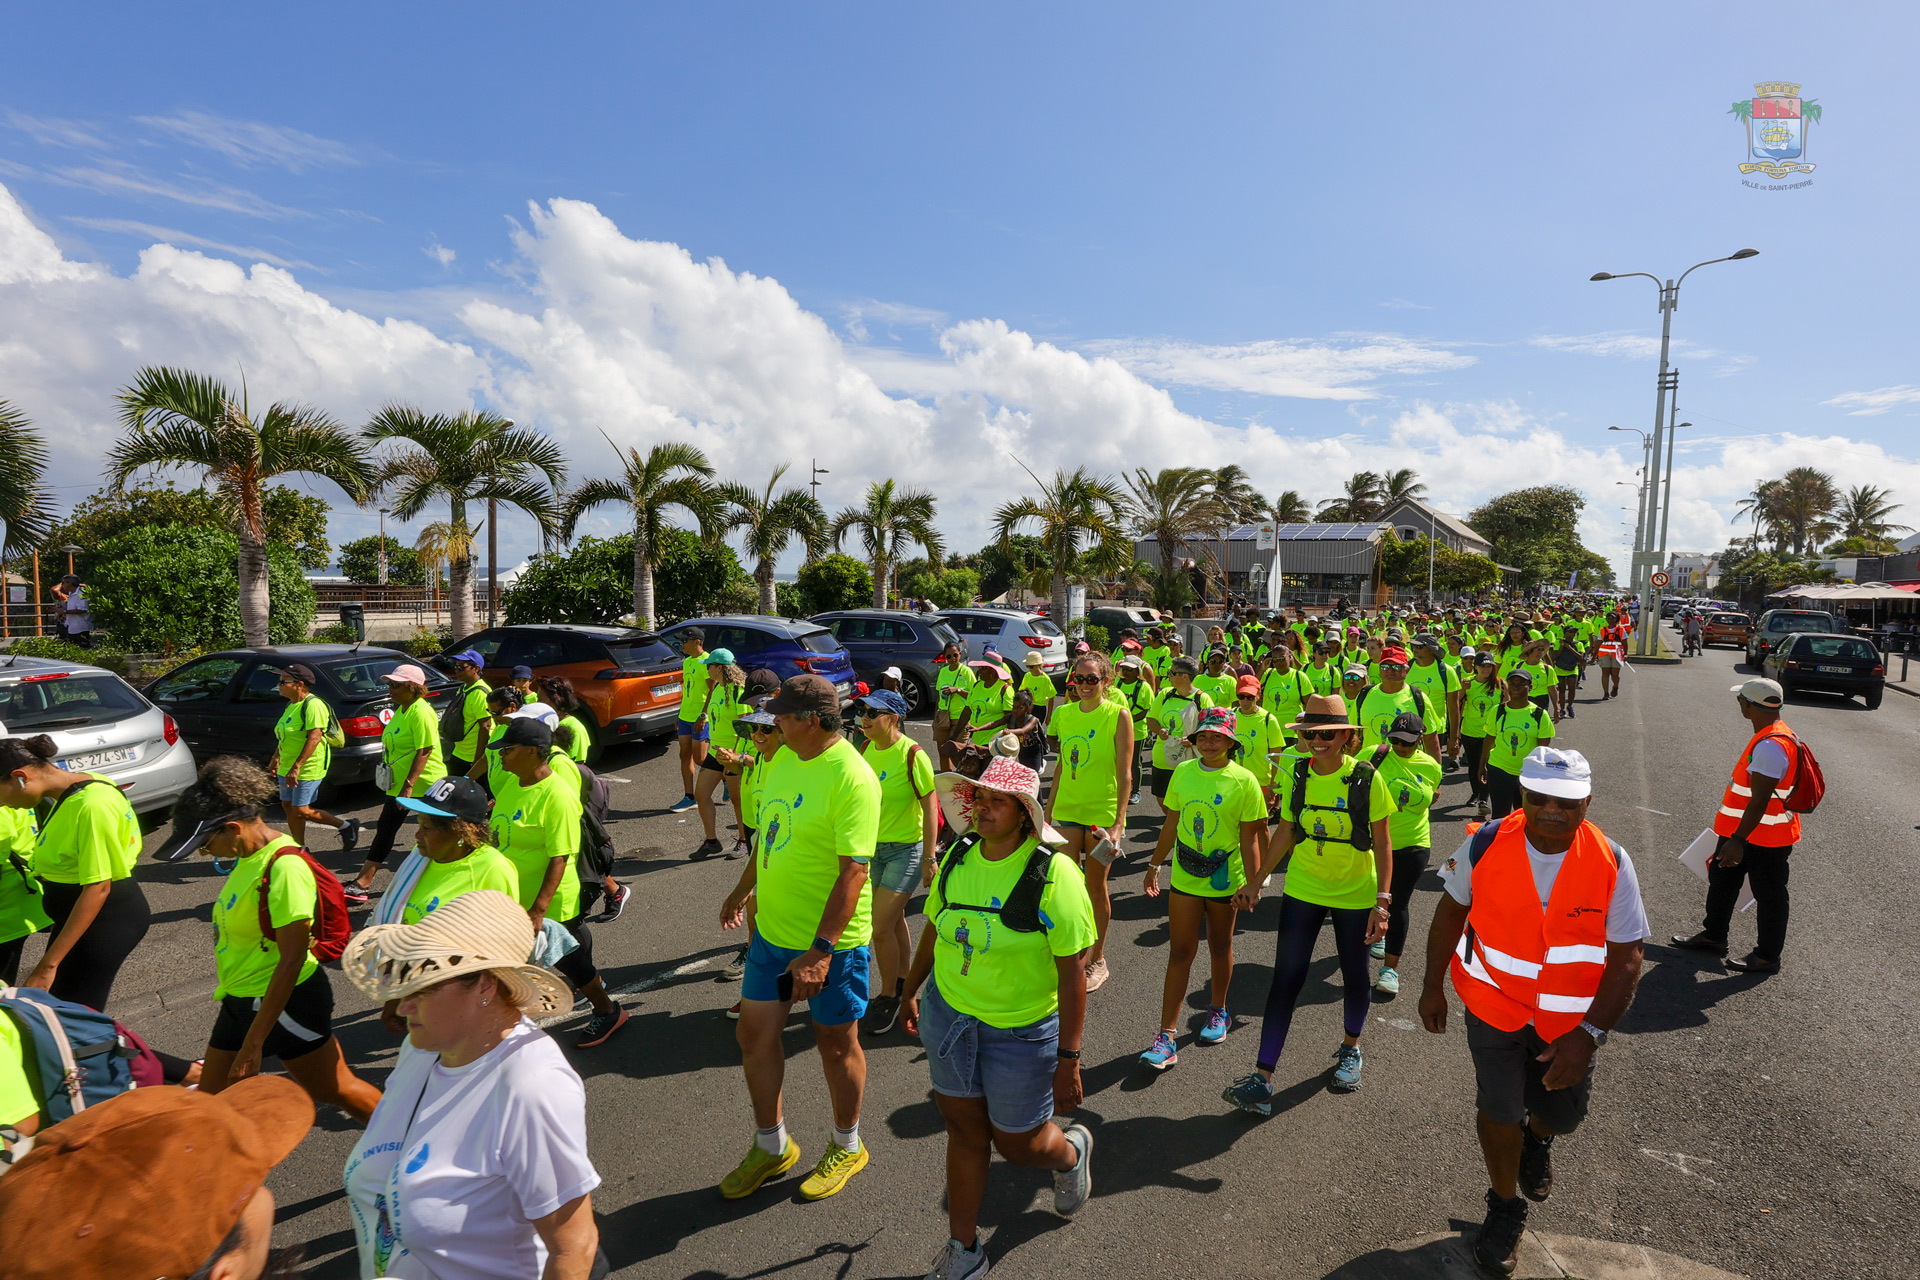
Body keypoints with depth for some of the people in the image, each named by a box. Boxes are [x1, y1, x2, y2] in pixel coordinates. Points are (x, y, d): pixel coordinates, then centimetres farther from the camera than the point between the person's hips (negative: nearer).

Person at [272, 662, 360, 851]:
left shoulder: (313, 705, -20)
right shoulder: (291, 704, 10)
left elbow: (315, 737, -27)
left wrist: (296, 767, -30)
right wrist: (277, 757, 22)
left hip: (308, 768, -10)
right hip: (288, 766, 10)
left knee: (301, 811, -9)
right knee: (288, 806, 12)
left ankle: (346, 826, 7)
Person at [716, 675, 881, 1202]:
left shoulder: (851, 778, -23)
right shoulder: (782, 759, 3)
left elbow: (854, 870, -26)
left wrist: (821, 950, -28)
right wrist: (742, 891, 26)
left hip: (831, 941, -8)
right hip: (772, 928, 8)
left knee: (836, 1045, 12)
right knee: (755, 1035, 16)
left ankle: (846, 1148, 37)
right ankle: (771, 1147, 38)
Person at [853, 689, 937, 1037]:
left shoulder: (912, 755, -20)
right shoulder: (867, 750, 0)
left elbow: (930, 808, -16)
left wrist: (929, 858, -16)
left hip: (906, 849, -6)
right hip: (874, 846, 6)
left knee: (880, 927, -7)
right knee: (895, 920, 19)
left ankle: (888, 998, 12)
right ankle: (901, 984, 37)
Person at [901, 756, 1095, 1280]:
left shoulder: (1053, 874, -22)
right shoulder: (958, 856, -5)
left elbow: (1073, 971, -19)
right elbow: (934, 927, 11)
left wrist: (1068, 1060, -17)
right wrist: (911, 989, 20)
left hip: (1021, 1031, -4)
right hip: (948, 1013, 5)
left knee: (1018, 1144, 13)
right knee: (965, 1130, 16)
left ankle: (1072, 1152, 47)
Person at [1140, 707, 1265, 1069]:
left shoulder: (1244, 779, -10)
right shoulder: (1183, 772, -1)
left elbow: (1250, 838, -9)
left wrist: (1252, 885, -11)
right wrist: (1155, 864, 12)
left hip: (1224, 880, -2)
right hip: (1184, 877, 2)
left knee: (1220, 946, 17)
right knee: (1180, 951, 2)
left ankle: (1219, 1012, 40)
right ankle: (1167, 1036, 4)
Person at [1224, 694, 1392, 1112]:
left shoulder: (1367, 779, -13)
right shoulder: (1295, 776, -5)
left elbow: (1382, 842, -8)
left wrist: (1382, 901, -12)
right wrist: (1256, 882, 5)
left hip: (1355, 894, -1)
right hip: (1302, 890, 2)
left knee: (1356, 976, 17)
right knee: (1286, 979, -2)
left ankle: (1350, 1049, 44)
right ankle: (1262, 1078, 0)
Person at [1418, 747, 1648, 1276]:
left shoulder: (1611, 864, -20)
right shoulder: (1486, 845, -19)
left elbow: (1627, 958, -15)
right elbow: (1452, 910, -3)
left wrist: (1587, 1035, -21)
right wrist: (1433, 985, 3)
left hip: (1569, 1019, 1)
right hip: (1494, 1006, -1)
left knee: (1563, 1113, 16)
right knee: (1499, 1110, 5)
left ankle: (1537, 1138, 55)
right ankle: (1505, 1208, 33)